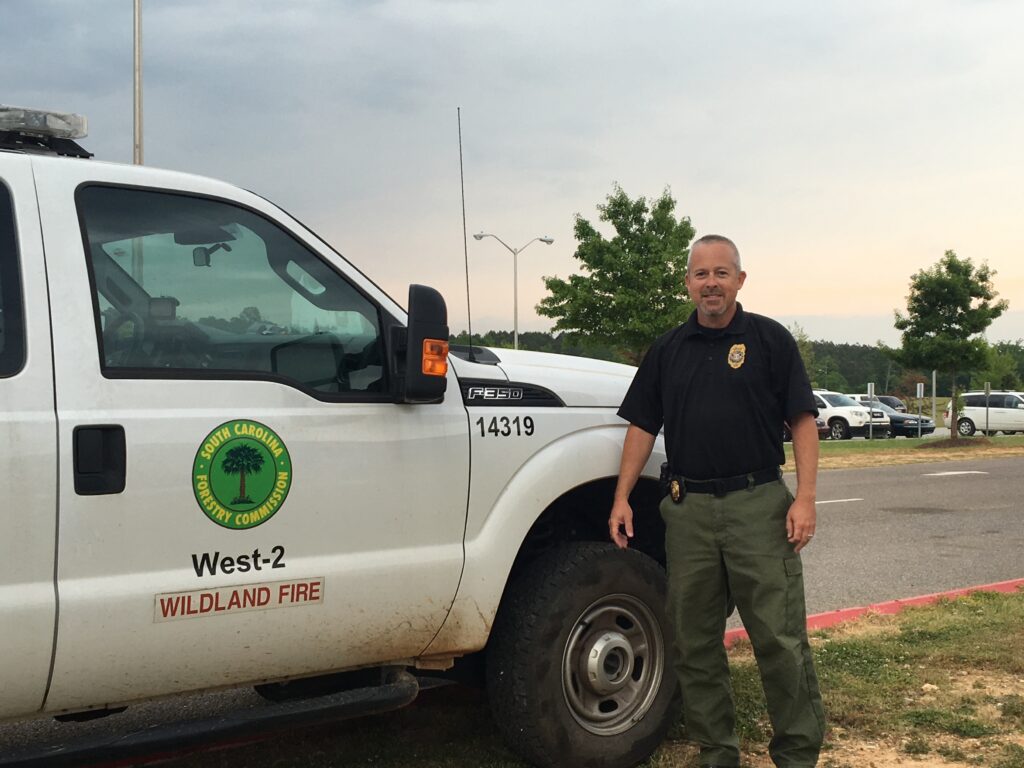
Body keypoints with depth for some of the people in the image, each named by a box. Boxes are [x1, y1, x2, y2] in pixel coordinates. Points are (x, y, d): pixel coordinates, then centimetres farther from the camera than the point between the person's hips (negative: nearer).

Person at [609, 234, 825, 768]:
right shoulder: (668, 350, 12)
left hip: (759, 504, -3)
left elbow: (802, 422, 0)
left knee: (780, 639, -3)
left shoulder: (770, 340, 3)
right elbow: (642, 426, 14)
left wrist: (805, 498, -10)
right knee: (695, 643, 8)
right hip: (688, 509, 4)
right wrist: (621, 498, 7)